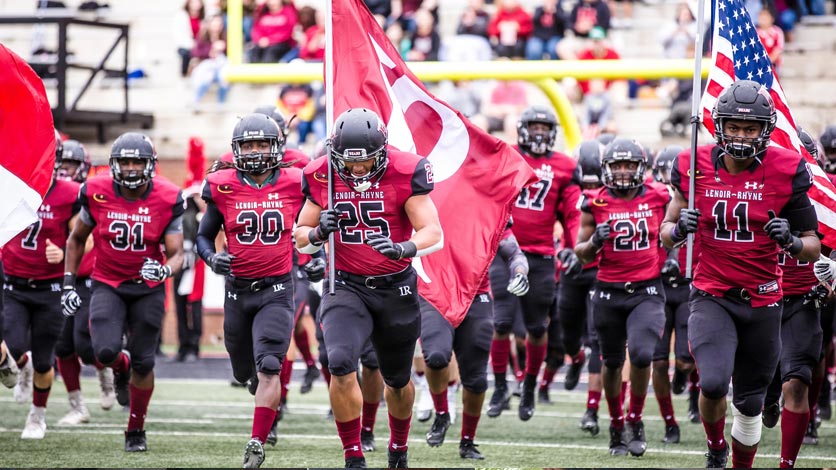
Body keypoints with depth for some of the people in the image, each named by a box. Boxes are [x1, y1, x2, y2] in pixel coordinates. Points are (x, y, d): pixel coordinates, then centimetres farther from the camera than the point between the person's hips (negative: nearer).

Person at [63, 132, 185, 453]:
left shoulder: (167, 200, -14)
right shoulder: (97, 194, -11)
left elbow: (176, 254, -11)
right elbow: (77, 239, 6)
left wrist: (165, 269, -34)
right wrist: (68, 283, 2)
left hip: (148, 289, 0)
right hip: (107, 285, 0)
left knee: (143, 363, 2)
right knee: (105, 351, -20)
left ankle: (136, 430, 22)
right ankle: (121, 367, 20)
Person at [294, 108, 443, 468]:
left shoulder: (405, 173, -14)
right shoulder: (322, 176, -7)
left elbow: (433, 233, -18)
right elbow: (300, 238, 4)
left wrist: (401, 248, -38)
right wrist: (318, 232, -21)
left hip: (396, 287, 0)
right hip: (346, 287, 0)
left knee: (398, 380, 16)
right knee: (341, 364, -25)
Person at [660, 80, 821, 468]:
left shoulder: (785, 172, -6)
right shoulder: (696, 167, -4)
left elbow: (813, 247, -1)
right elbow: (667, 234, 8)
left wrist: (791, 241, -22)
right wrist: (678, 230, -15)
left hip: (762, 301, 1)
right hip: (711, 296, -1)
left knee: (749, 404, 8)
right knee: (713, 382, -22)